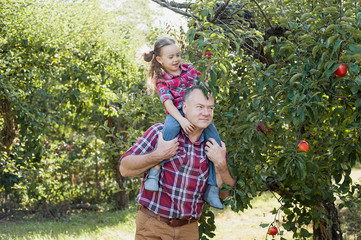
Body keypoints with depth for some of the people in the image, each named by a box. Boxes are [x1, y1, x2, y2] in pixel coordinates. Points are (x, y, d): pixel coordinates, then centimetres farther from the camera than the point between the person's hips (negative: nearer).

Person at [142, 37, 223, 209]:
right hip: (176, 113, -4)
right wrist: (181, 120, -27)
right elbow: (168, 102, -11)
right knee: (171, 127, -40)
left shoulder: (189, 69, 13)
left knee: (215, 142, -15)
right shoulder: (162, 80, 2)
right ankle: (155, 171, -36)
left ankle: (211, 190, -11)